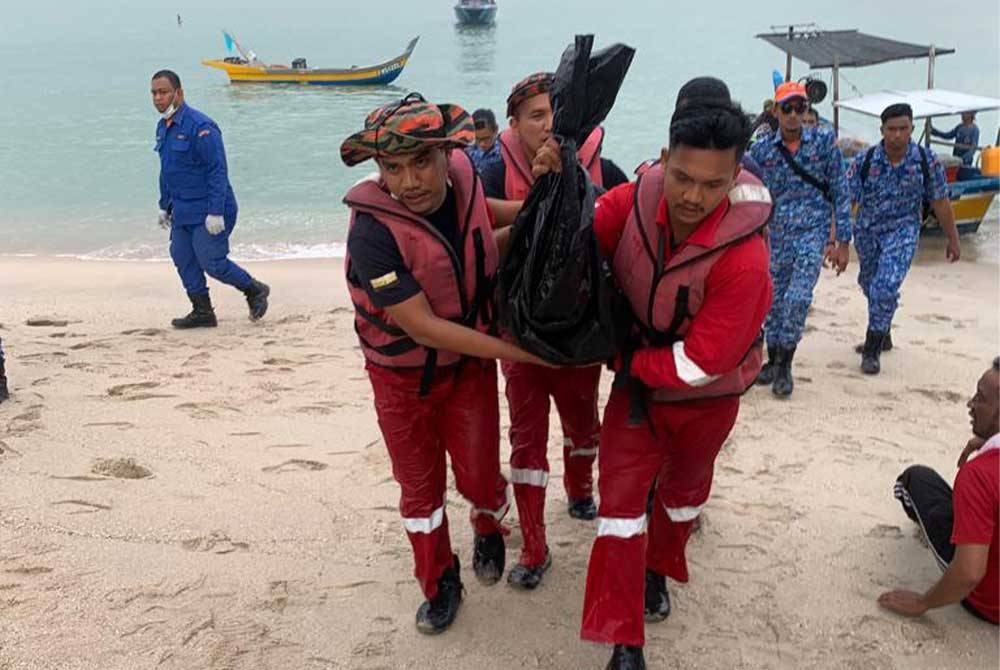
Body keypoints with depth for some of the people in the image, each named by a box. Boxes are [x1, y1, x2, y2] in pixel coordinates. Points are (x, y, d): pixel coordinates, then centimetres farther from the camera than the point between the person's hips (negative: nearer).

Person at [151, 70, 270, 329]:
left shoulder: (200, 126, -18)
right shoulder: (163, 127, 11)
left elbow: (218, 171, -20)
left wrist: (216, 213, -23)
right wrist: (164, 205, 22)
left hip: (207, 211, -9)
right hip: (182, 210, 9)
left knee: (211, 262, -7)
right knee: (182, 258, 7)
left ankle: (255, 290, 15)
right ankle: (202, 312, 18)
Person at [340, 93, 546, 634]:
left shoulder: (465, 177, -15)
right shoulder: (372, 230, -31)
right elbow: (423, 327, -28)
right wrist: (518, 352, -25)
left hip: (470, 363, 3)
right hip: (403, 376, -3)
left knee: (479, 477, 7)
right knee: (420, 486, 14)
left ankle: (489, 527, 45)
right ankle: (439, 585, 39)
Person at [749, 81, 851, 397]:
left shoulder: (824, 141, -2)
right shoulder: (762, 150, 2)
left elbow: (839, 192, -1)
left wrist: (843, 242, -3)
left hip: (812, 232, -2)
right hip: (775, 235, 2)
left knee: (798, 297, -16)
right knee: (773, 301, 8)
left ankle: (785, 365, -1)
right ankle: (773, 361, 27)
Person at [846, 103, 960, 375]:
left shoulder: (927, 160, -14)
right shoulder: (864, 161, -16)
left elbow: (940, 202, -3)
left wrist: (953, 239, 5)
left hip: (902, 231, -2)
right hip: (867, 232, 2)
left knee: (885, 287, -19)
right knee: (870, 286, 19)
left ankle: (872, 350, -4)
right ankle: (882, 336, 45)